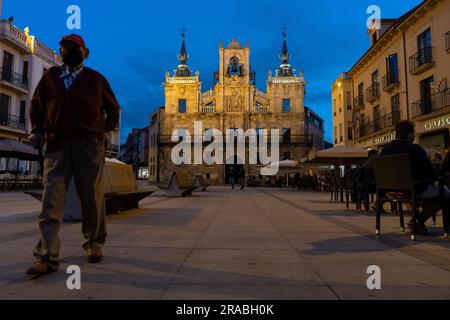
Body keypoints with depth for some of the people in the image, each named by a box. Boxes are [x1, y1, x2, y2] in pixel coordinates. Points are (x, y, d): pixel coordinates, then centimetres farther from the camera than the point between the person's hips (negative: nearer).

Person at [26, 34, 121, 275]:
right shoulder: (50, 77, 16)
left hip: (89, 144, -1)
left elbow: (113, 108, 18)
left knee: (92, 197, 2)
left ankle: (94, 244, 18)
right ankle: (47, 257, -4)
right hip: (56, 144, 2)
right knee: (52, 199, -6)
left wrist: (105, 130, 5)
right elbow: (36, 105, 22)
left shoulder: (96, 79, 10)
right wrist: (37, 130, 8)